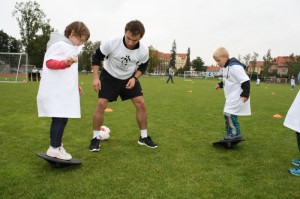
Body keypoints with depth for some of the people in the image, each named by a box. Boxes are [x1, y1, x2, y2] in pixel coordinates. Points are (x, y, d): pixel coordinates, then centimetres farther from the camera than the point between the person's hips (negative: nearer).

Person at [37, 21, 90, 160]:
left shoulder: (70, 47, 20)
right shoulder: (60, 44, -9)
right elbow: (49, 62, -18)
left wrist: (74, 84, 24)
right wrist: (65, 62, -35)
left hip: (63, 90, 10)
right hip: (56, 91, -10)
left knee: (61, 118, 10)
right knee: (60, 118, -10)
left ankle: (56, 146, 18)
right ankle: (54, 148, -2)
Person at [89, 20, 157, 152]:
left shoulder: (143, 51, -21)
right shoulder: (112, 43, -28)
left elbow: (142, 66, 0)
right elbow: (97, 57, -13)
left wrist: (134, 78, -16)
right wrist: (95, 78, -19)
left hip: (129, 78, 2)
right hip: (109, 76, -2)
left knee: (141, 104, -6)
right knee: (101, 104, -14)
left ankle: (143, 137, 11)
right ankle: (96, 138, 3)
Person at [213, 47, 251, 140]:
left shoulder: (235, 67, -21)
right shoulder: (225, 68, 11)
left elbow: (245, 81, -23)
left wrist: (245, 94, -25)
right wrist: (220, 84, 20)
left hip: (237, 97, -10)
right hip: (231, 97, 10)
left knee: (229, 114, -15)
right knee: (228, 115, 13)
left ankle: (236, 133, -5)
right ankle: (230, 134, 24)